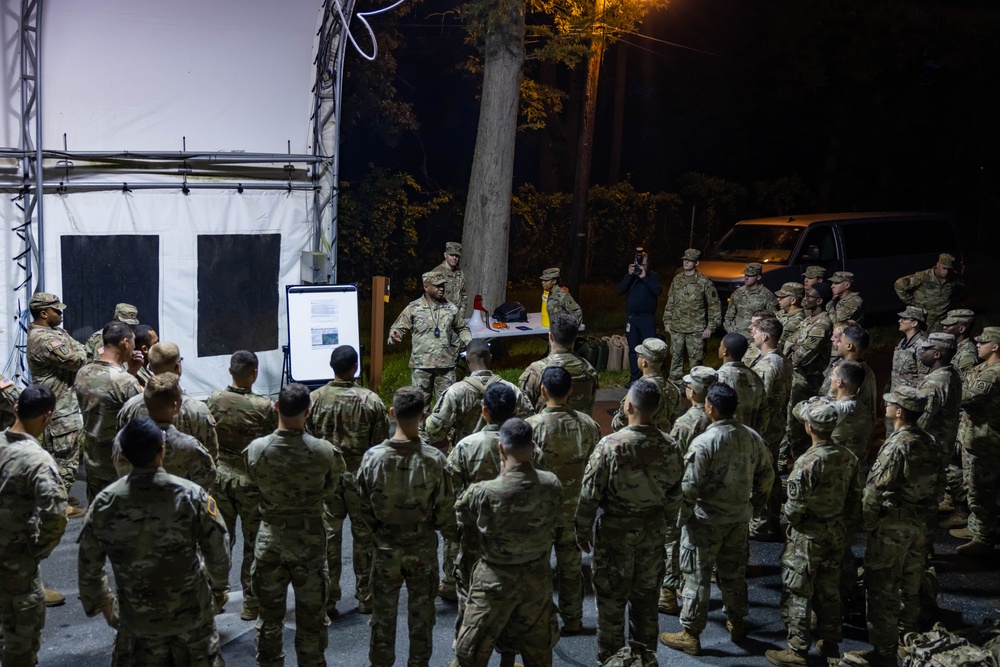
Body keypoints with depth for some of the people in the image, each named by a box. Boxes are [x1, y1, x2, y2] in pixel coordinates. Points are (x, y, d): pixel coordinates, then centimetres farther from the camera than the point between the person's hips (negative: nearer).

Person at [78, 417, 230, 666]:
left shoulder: (105, 503, -14)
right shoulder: (192, 495, -20)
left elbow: (88, 564, -4)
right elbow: (218, 551, -11)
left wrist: (101, 602, 13)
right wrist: (219, 588, 8)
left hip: (138, 617, 2)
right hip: (191, 610, -2)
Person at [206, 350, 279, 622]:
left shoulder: (214, 399, -7)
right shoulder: (264, 406, -18)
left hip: (220, 476, 4)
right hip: (251, 480, -4)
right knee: (254, 544, 9)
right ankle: (251, 604, 15)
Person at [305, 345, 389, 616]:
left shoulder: (314, 399, -7)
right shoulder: (371, 400, -11)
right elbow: (381, 443, -6)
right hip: (361, 476, -1)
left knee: (328, 536, 10)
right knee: (364, 536, 11)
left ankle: (327, 599, 16)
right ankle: (366, 597, 21)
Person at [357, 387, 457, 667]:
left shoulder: (373, 457, -16)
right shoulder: (434, 459, -19)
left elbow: (364, 507, -6)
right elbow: (444, 509, -11)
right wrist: (452, 535, 9)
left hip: (386, 548, 1)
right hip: (423, 549, -1)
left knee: (383, 615, 17)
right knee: (421, 615, 16)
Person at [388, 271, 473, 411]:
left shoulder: (451, 309, 6)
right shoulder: (413, 308, -3)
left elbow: (462, 329, 18)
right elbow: (398, 327, 0)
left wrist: (470, 343, 1)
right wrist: (394, 335, -23)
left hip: (446, 364, 2)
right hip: (421, 364, -2)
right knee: (420, 400, 5)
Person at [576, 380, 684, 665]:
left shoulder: (610, 445, -20)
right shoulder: (669, 447, -8)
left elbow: (590, 494, -13)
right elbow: (674, 494, 3)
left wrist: (583, 530, 0)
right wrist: (669, 527, 17)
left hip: (616, 532, -4)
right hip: (653, 531, 4)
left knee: (611, 600, 11)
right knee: (646, 599, 18)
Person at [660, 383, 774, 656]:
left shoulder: (704, 442, -21)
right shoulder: (753, 438, -4)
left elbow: (689, 487, -19)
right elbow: (766, 476, 7)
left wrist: (681, 517, -5)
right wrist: (752, 504, 20)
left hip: (706, 521, -5)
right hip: (739, 518, 5)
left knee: (697, 577, 5)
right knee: (734, 573, 20)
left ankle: (690, 636, 12)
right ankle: (737, 624, 34)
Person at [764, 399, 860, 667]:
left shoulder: (808, 462, -25)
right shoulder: (848, 457, -4)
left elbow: (795, 507, -23)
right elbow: (855, 496, 6)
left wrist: (790, 517, -2)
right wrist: (845, 522, 18)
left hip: (808, 536, -7)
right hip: (837, 534, 7)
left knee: (797, 594, 5)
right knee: (829, 591, 20)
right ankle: (831, 645, 31)